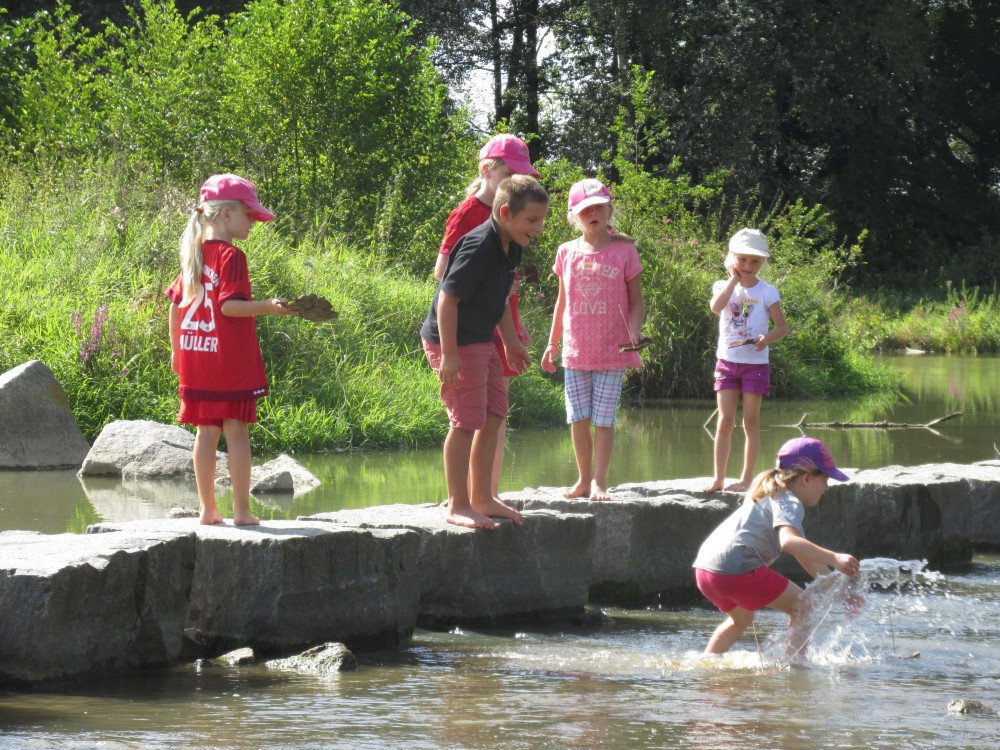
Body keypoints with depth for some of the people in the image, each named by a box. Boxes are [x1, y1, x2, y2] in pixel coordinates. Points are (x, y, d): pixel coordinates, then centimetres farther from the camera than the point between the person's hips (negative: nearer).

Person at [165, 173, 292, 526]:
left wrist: (176, 350, 22)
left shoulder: (194, 255, 11)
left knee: (207, 431, 10)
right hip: (230, 361, -7)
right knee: (237, 431, -1)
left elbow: (175, 303, 15)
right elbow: (229, 305, -20)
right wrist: (267, 307, -26)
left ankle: (208, 509, 11)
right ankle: (241, 510, -1)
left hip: (196, 361, 7)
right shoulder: (230, 256, -11)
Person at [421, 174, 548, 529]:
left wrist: (511, 342, 29)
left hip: (481, 341, 10)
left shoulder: (511, 248, 7)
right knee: (467, 421, -7)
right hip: (455, 342, -10)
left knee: (493, 418, 12)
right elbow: (448, 298, -24)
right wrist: (449, 354, -25)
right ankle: (458, 506, 0)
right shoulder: (478, 247, -23)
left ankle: (482, 498, 23)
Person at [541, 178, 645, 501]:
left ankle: (599, 482, 5)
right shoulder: (567, 253, 5)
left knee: (603, 419, -2)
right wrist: (552, 343, 16)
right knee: (578, 419, 4)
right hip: (576, 351, 3)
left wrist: (634, 330, -16)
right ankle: (583, 480, 17)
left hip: (612, 352, -3)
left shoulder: (623, 251, -3)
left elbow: (636, 301, 1)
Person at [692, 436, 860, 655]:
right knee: (803, 607, -1)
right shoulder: (789, 504, -3)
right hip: (737, 569, -10)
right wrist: (834, 558, -31)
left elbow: (804, 554, 31)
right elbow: (789, 541, -26)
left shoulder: (771, 495, 29)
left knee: (741, 619, 35)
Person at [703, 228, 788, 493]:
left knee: (751, 422, 2)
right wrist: (734, 279, -14)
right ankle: (718, 478, 1)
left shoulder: (767, 292, -1)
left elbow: (782, 326, -2)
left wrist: (767, 338, -23)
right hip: (727, 360, 1)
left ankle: (747, 479, 7)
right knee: (725, 421, -1)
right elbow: (716, 306, -20)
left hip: (755, 363, -1)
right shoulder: (724, 287, 3)